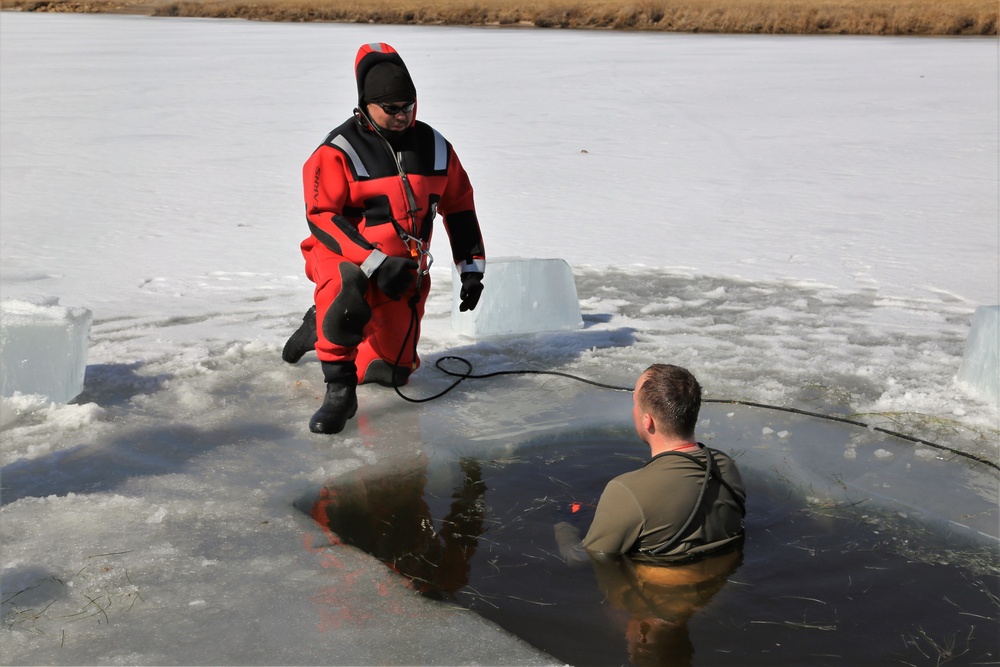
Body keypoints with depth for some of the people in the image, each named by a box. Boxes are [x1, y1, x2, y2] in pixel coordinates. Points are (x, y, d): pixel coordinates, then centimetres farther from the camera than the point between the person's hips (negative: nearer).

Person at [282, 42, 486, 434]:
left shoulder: (433, 147, 3)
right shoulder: (339, 151, -13)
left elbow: (460, 206, 12)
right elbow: (321, 217, -18)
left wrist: (471, 269, 7)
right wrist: (374, 262, -28)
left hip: (404, 270, 5)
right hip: (345, 258, -5)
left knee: (390, 371, 4)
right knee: (345, 289, -42)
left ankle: (320, 329, 32)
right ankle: (339, 391, -26)